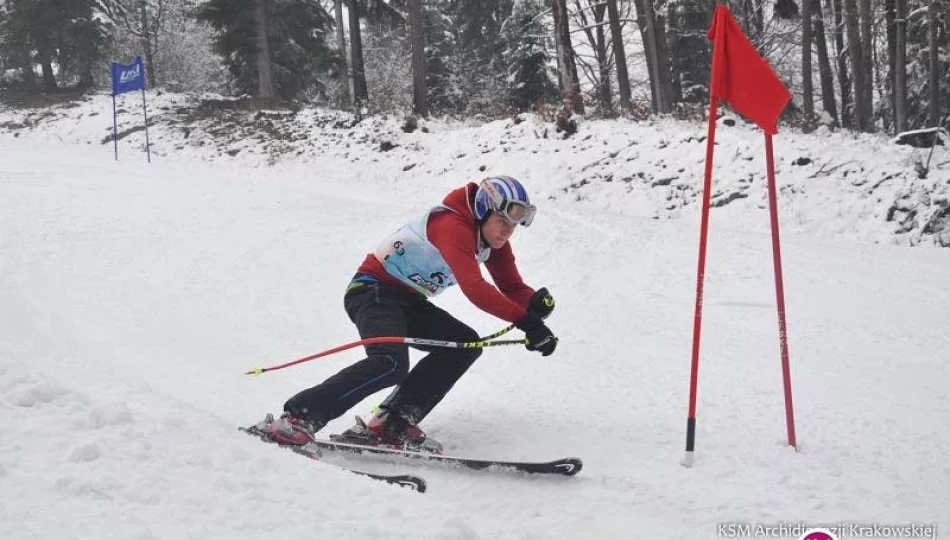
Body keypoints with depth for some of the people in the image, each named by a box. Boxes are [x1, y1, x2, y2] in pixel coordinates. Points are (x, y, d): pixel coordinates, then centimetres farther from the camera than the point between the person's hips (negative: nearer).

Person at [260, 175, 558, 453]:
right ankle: (296, 418, -27)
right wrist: (525, 321, -42)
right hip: (374, 289, -10)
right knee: (392, 363, -31)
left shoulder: (492, 237, 5)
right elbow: (473, 287, -37)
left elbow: (512, 287, 6)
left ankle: (392, 425, -13)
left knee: (465, 344, -7)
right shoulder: (452, 225, -24)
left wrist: (536, 303, -18)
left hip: (408, 301, 10)